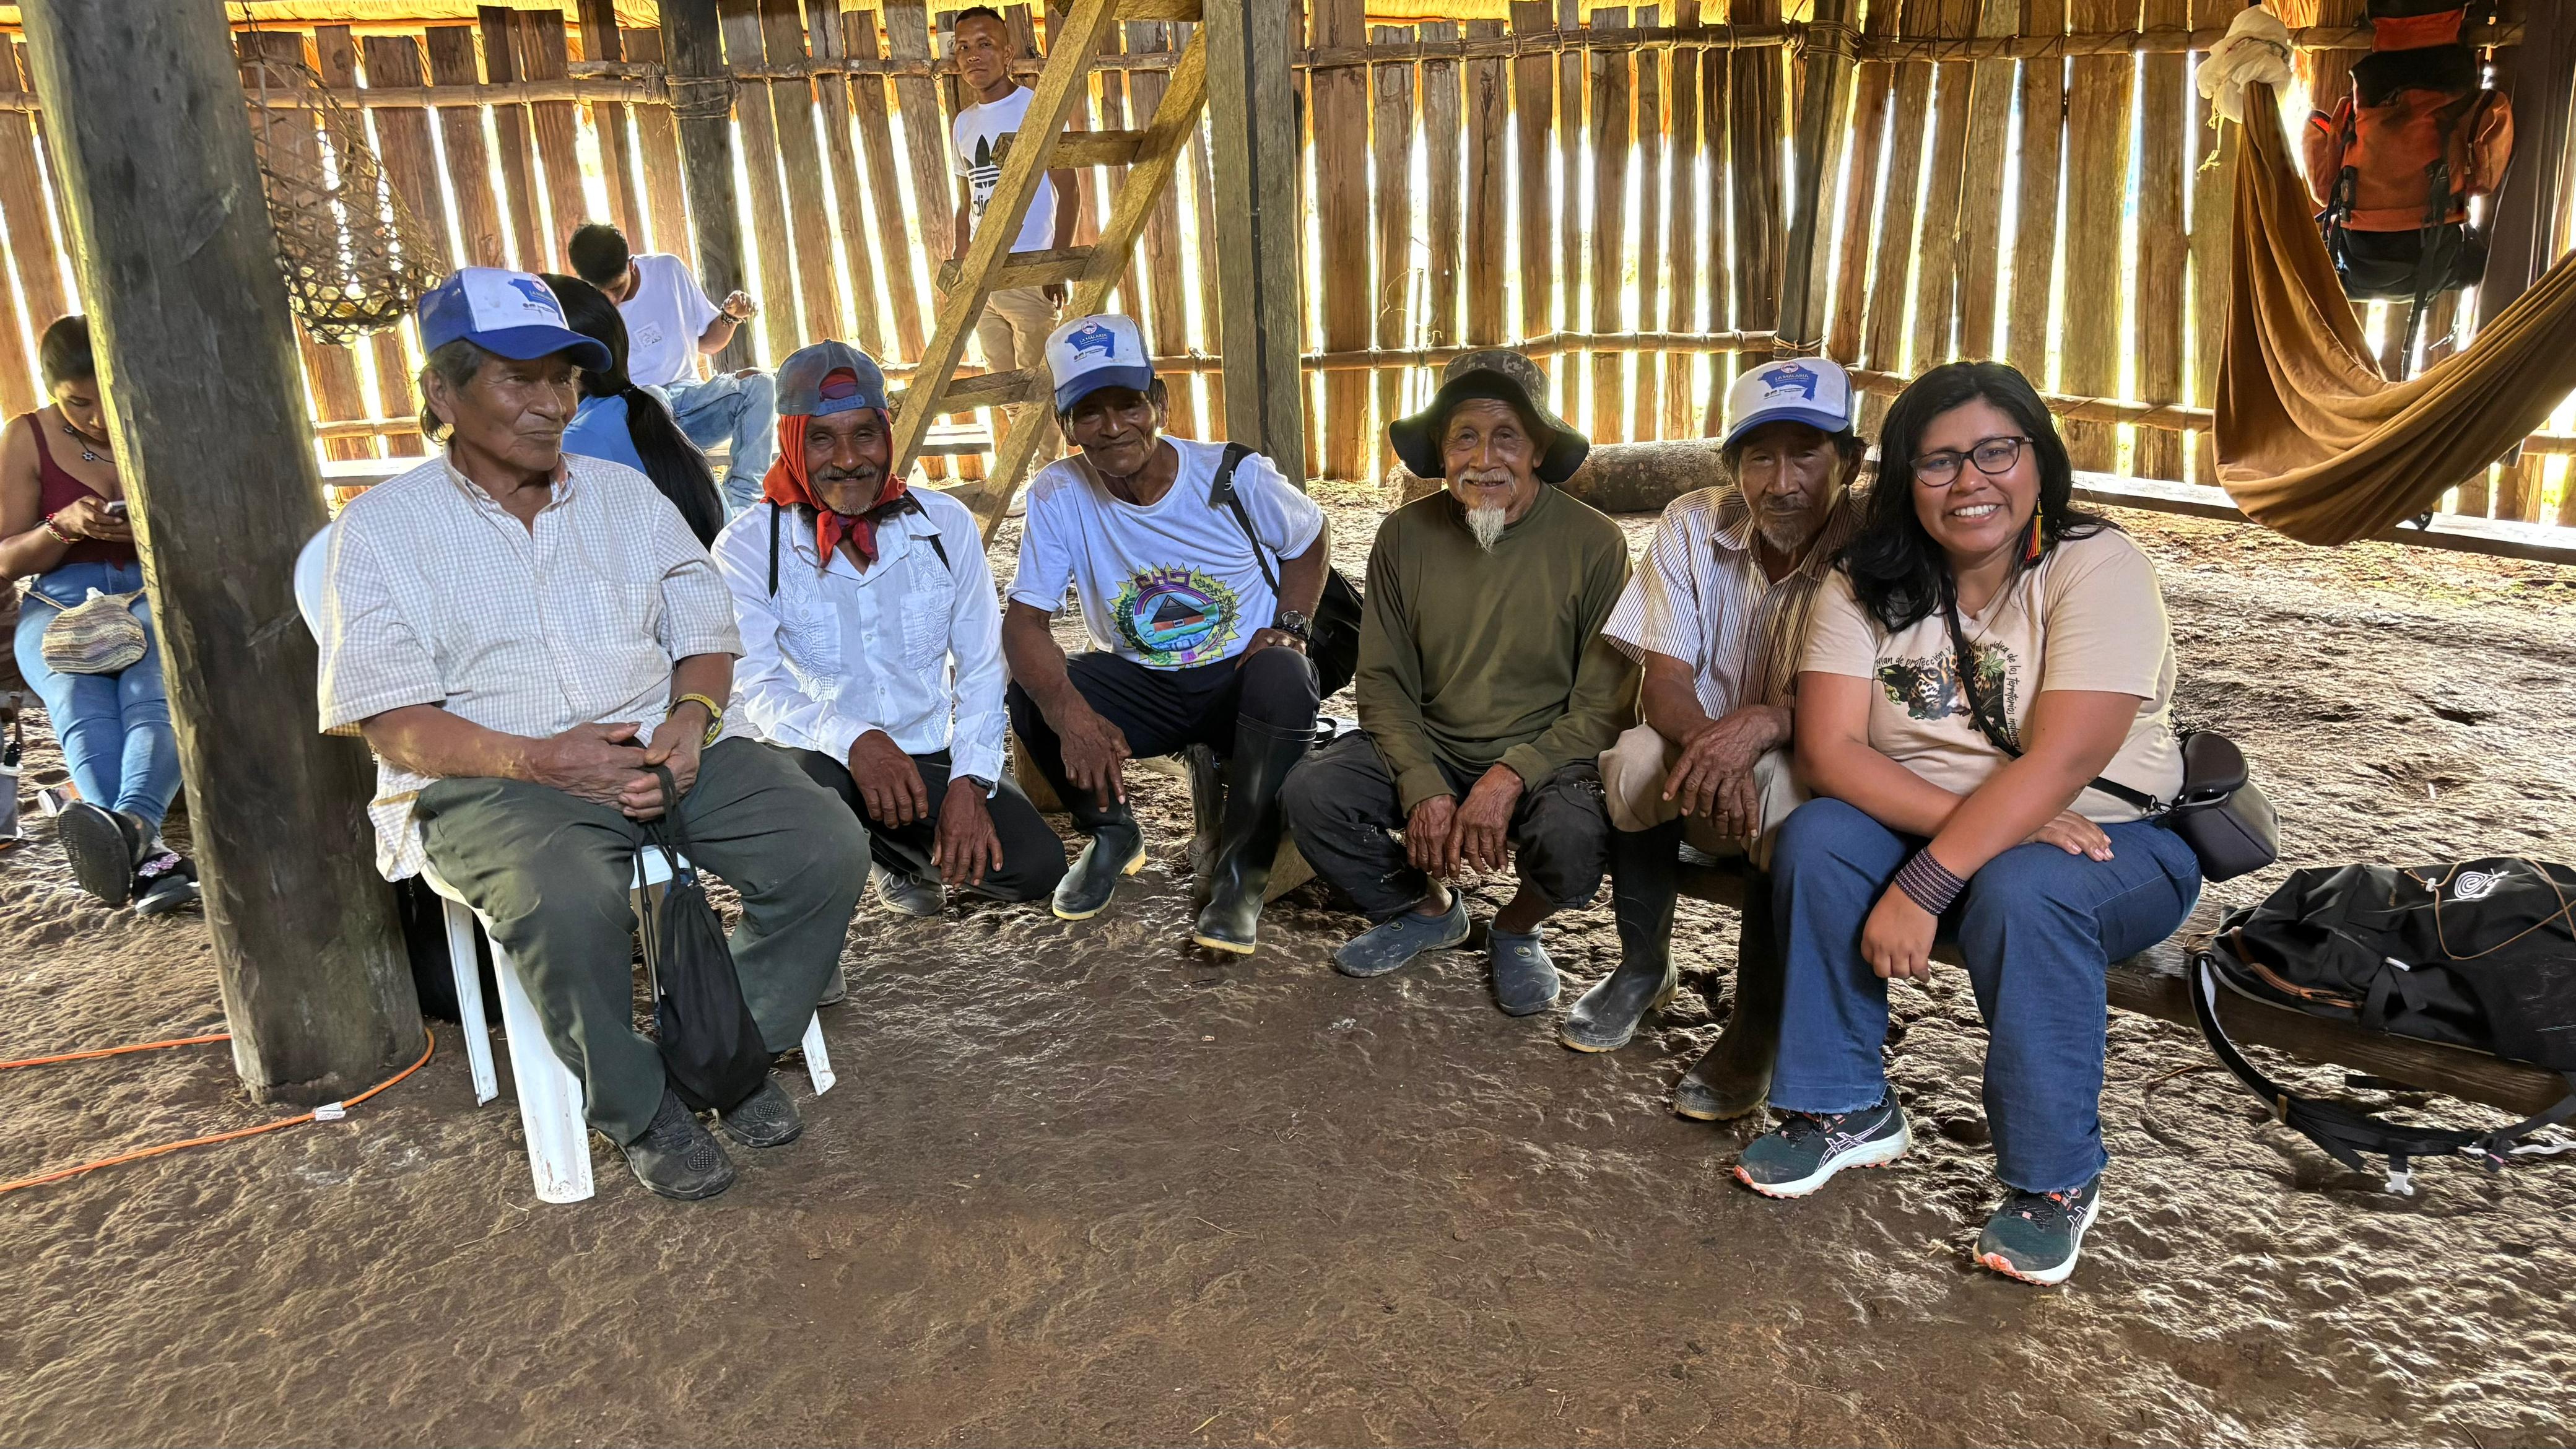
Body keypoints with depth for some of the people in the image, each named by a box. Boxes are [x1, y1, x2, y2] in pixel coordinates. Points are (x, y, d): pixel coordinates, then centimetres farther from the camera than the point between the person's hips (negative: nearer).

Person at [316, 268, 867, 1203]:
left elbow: (706, 636, 14)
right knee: (567, 900, -37)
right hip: (493, 776, -4)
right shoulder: (381, 528, 4)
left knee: (827, 846, -20)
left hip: (664, 741, 4)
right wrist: (541, 760, -20)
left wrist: (691, 719, -9)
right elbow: (392, 724, -4)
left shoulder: (626, 494, 17)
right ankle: (637, 1107, -9)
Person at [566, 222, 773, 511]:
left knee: (759, 384, -25)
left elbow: (707, 343, 16)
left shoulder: (668, 270, 4)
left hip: (689, 396, 3)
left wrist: (730, 316, -4)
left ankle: (742, 499, -33)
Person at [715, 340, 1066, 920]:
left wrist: (969, 783, -13)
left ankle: (900, 851, 15)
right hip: (825, 759, -3)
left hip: (933, 757, 3)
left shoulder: (946, 524, -1)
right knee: (810, 782, -39)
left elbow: (981, 669, 1)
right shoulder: (748, 547, -7)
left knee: (1035, 867, -18)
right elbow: (756, 687, -14)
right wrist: (852, 740, -33)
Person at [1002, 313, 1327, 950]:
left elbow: (1311, 539, 4)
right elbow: (1023, 621, -16)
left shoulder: (1234, 476, -15)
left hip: (1240, 677, -2)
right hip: (1138, 683, 2)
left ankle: (1243, 871, -16)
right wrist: (1069, 712, -36)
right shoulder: (1057, 495, -13)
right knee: (1030, 696, -24)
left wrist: (1289, 628, -13)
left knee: (1283, 678, -36)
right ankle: (1113, 835, 5)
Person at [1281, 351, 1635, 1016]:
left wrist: (1510, 776, -24)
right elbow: (1383, 682, 0)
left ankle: (1517, 928, 5)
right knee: (1311, 794, -21)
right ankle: (1429, 910, 10)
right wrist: (1424, 789, -16)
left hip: (1544, 758, -3)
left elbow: (1602, 706, -10)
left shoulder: (1593, 543, -10)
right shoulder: (1405, 535, -2)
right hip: (1427, 750, 3)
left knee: (1575, 837, -34)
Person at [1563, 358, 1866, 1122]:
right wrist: (1711, 744, -35)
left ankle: (1756, 1033, -14)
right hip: (1707, 755, 2)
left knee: (1784, 796, -36)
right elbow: (1665, 682, -12)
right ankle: (1643, 969, -4)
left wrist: (1765, 722, -40)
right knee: (1641, 757, -31)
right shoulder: (1692, 527, -7)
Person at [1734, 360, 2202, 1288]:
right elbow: (1828, 751, -15)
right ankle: (1845, 1110, -7)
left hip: (2108, 841, -4)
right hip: (1928, 830, 4)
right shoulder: (1867, 585, -4)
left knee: (2021, 891, -35)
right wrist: (1988, 818, -28)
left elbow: (2061, 764, -27)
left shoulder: (2096, 569, -16)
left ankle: (2056, 1178, -14)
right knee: (1817, 838, -23)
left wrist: (1924, 885, -33)